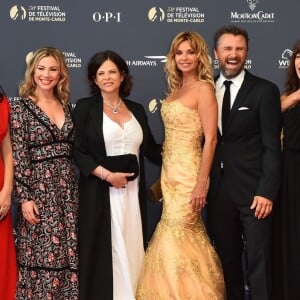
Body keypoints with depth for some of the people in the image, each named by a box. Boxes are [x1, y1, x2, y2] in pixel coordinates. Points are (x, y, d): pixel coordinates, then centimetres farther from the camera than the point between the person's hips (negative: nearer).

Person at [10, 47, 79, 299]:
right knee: (42, 254, -2)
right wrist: (24, 197, -14)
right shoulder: (21, 107, -5)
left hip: (67, 186, 5)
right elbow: (18, 156, -9)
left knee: (68, 252, 7)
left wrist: (72, 183, 11)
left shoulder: (65, 106, 11)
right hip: (38, 186, -5)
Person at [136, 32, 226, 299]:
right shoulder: (176, 89, 12)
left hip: (189, 171, -7)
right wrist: (164, 176, 14)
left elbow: (210, 139, -15)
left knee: (175, 236, -4)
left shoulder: (203, 88, -11)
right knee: (186, 234, 11)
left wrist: (201, 184, -19)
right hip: (170, 171, 7)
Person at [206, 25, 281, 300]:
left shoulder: (265, 91, -2)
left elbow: (272, 147, -6)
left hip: (252, 192, -4)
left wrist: (267, 192, -14)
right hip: (218, 192, 4)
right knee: (226, 262, 12)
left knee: (258, 264, 0)